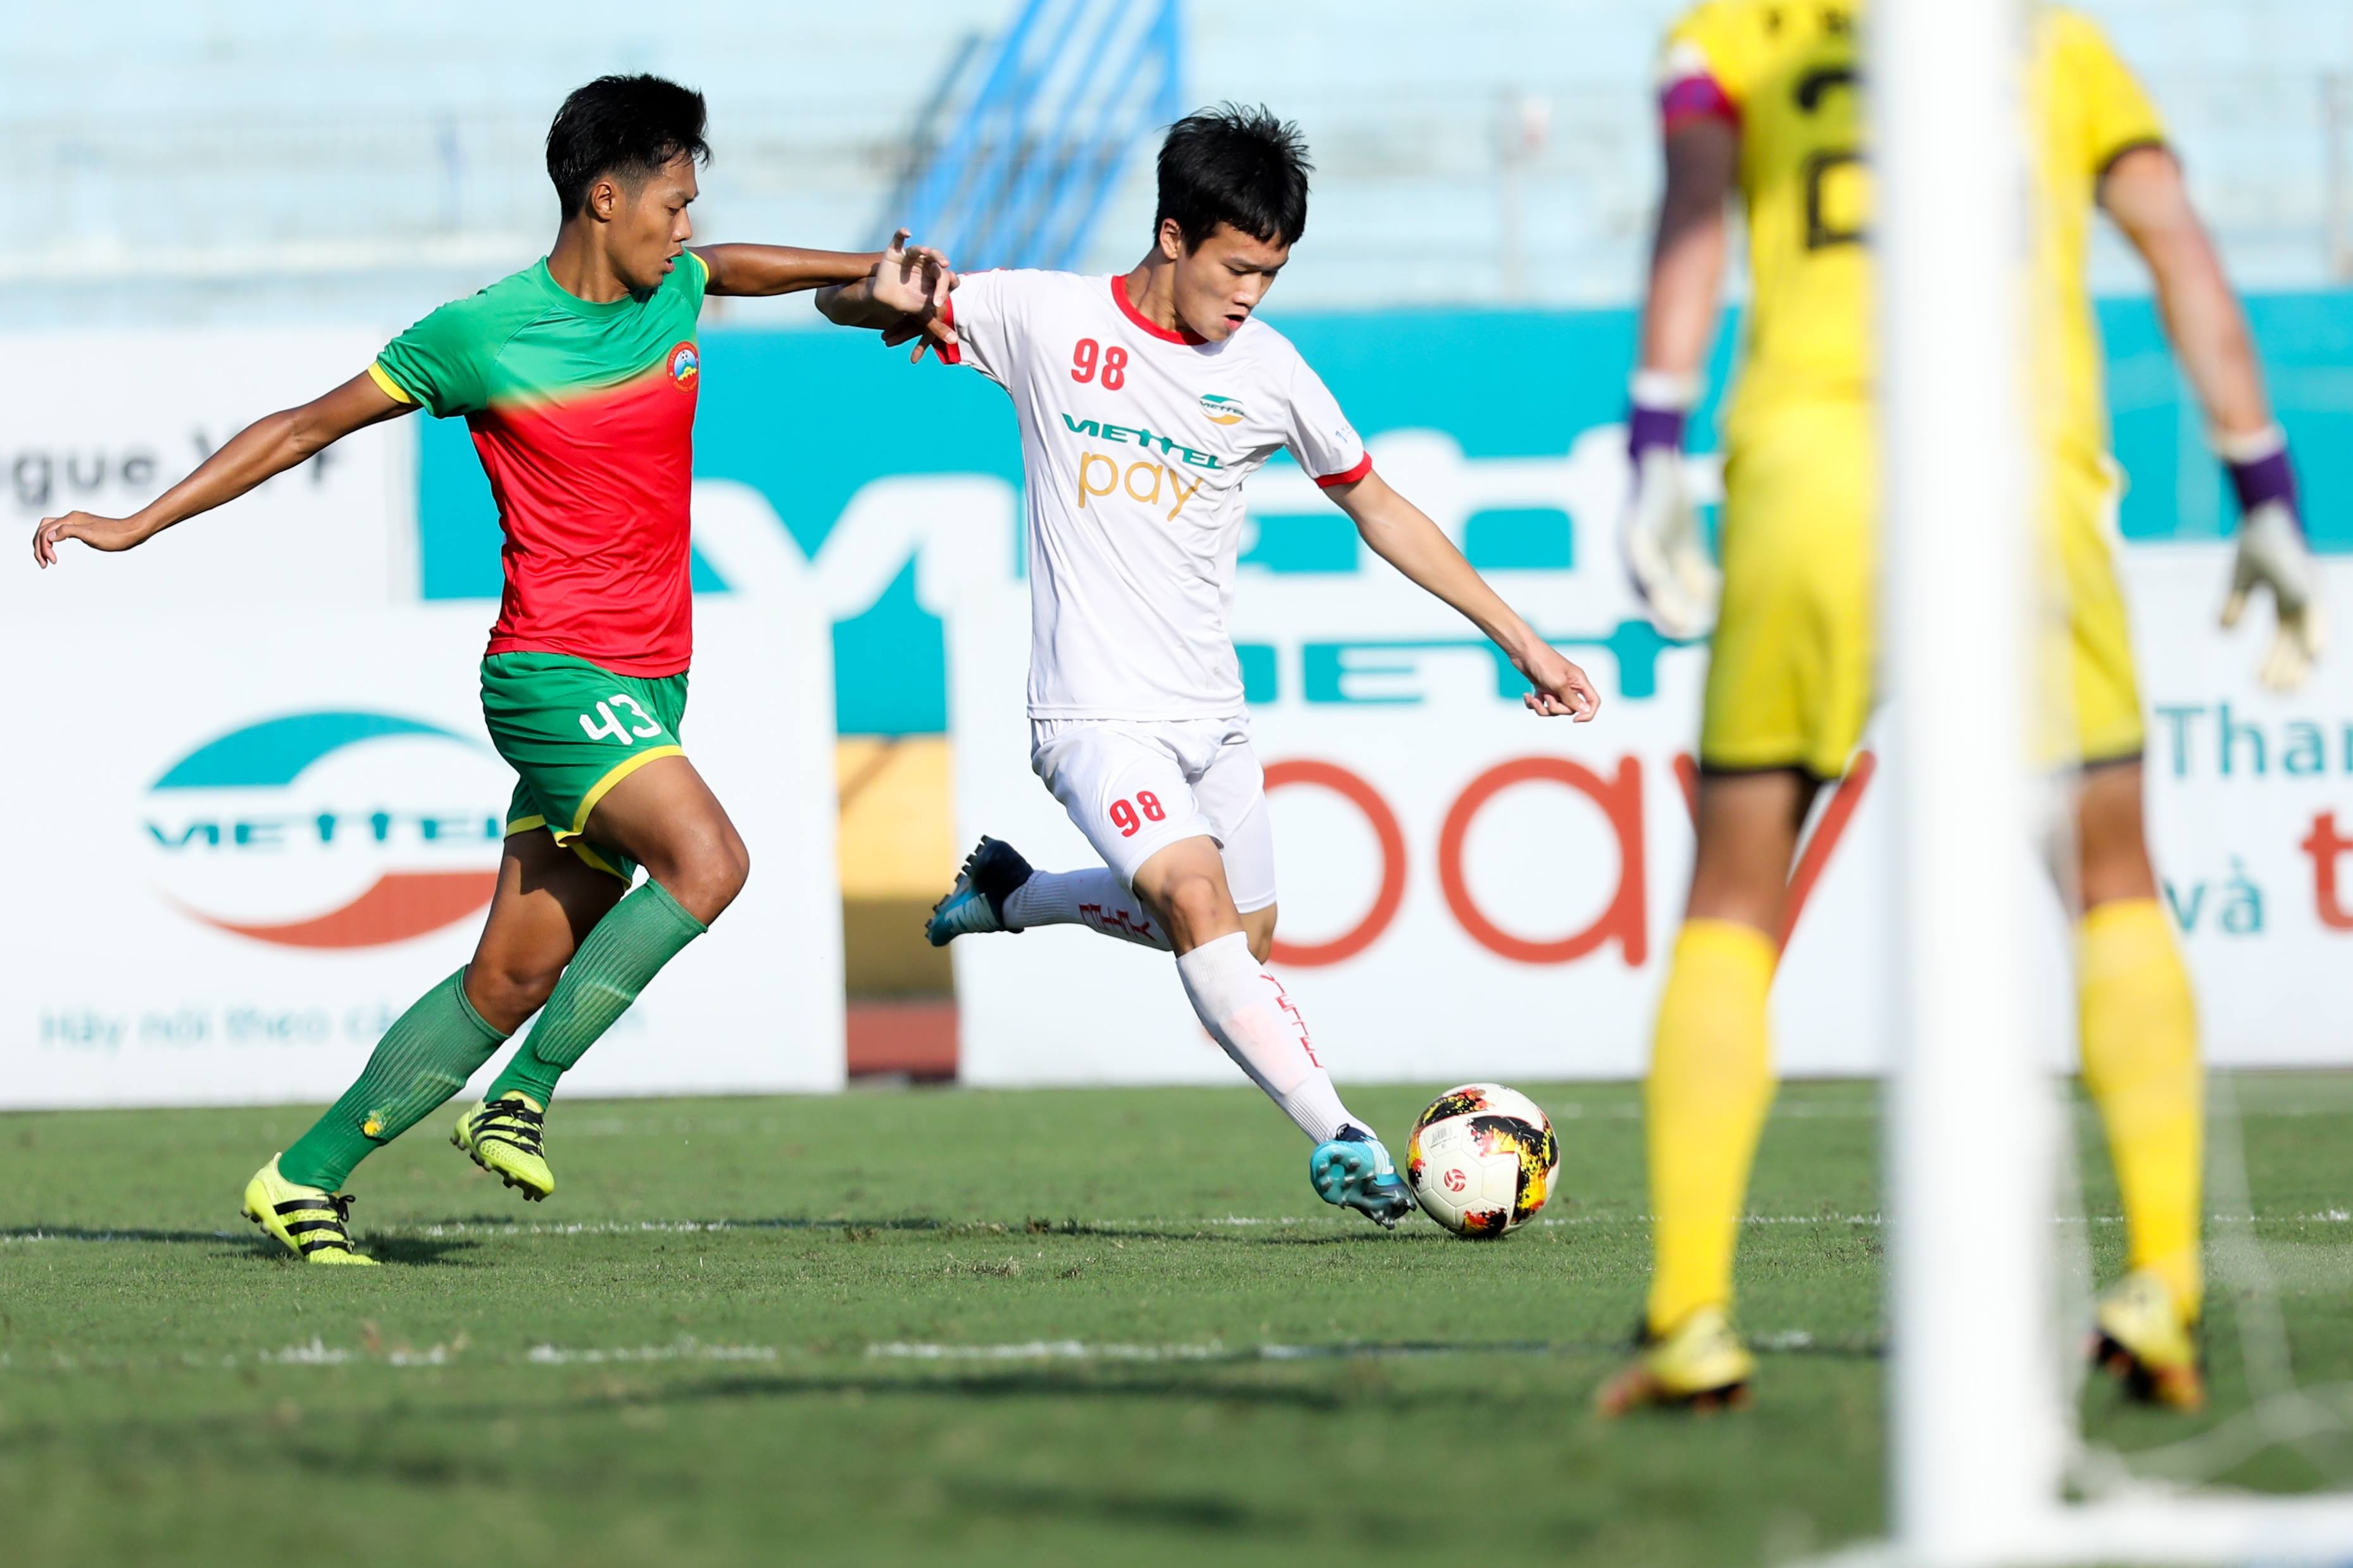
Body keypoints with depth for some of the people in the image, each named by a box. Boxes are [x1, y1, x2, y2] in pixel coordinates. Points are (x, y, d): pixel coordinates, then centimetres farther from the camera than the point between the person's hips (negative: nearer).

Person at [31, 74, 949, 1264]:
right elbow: (306, 427, 2)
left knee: (515, 977, 4)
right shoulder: (482, 337, -8)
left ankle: (308, 1175, 14)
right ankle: (523, 1101, -19)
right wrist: (137, 526, 4)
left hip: (643, 688, 7)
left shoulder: (673, 292, 10)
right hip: (557, 668, -7)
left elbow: (734, 268, 37)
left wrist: (871, 273, 24)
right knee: (707, 861, -28)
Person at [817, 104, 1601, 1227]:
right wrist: (891, 299, -25)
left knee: (1240, 938, 17)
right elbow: (840, 302, 1)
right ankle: (1338, 1138, -25)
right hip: (1098, 713, -5)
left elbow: (1379, 511, 14)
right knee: (1198, 901, -25)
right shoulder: (1047, 320, -7)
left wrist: (1522, 642, 13)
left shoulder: (1266, 372, 2)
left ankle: (1010, 893, 38)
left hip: (1212, 714, 5)